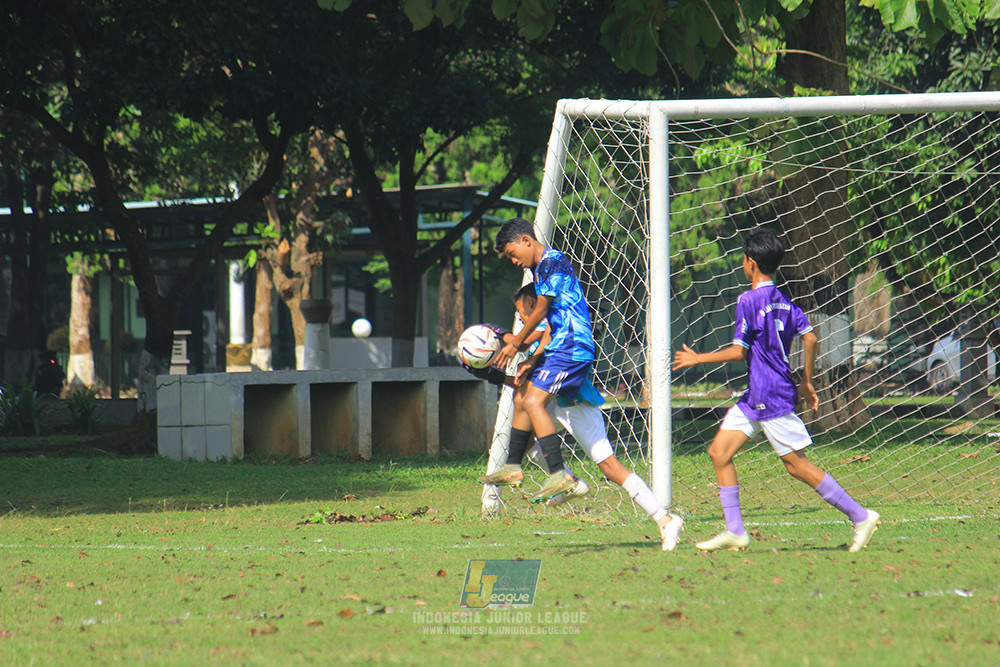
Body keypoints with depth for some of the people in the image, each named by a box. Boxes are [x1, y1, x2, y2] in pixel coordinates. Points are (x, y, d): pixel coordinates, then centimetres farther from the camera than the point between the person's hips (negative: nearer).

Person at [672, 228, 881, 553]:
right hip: (755, 397, 9)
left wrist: (697, 359, -4)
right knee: (719, 451, 7)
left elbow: (739, 351, -15)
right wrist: (806, 382, 16)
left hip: (771, 398, -9)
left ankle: (860, 516, -1)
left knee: (797, 464, -5)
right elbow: (810, 338, 6)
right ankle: (734, 531, 7)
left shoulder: (749, 301, -14)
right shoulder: (784, 302, 10)